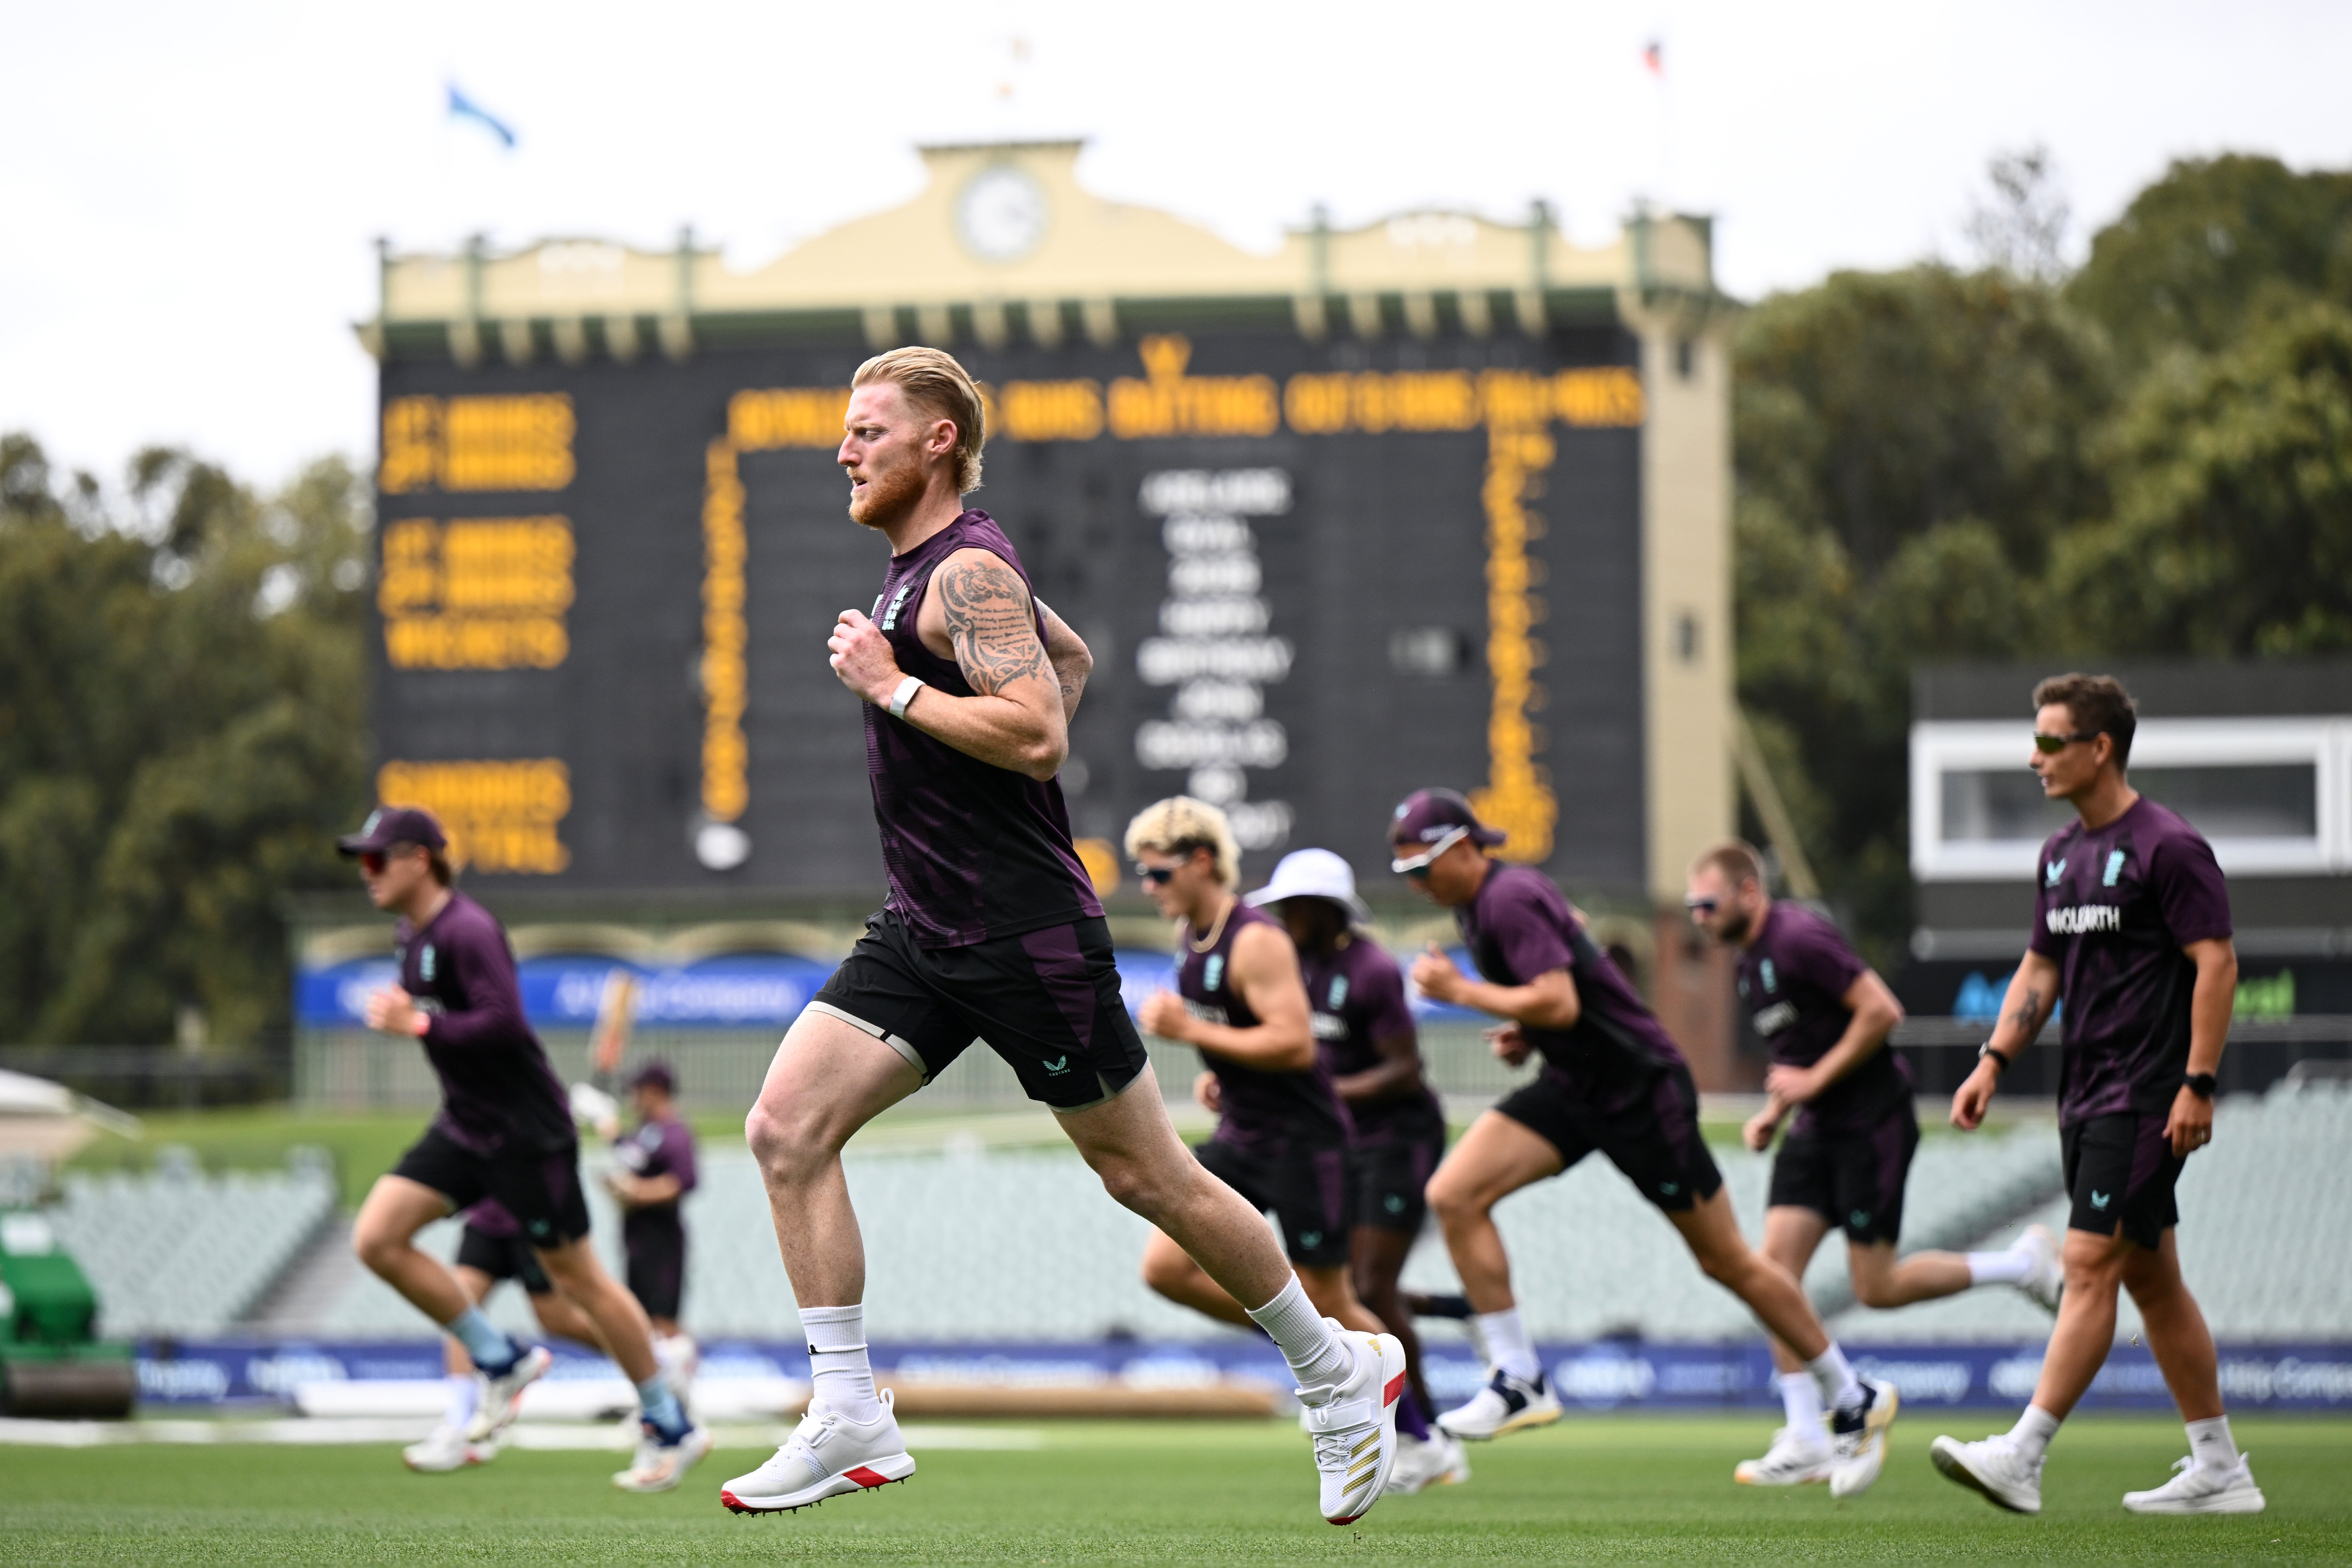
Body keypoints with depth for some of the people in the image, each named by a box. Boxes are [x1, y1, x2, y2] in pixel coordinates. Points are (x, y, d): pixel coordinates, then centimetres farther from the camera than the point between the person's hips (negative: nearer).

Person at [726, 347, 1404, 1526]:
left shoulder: (967, 573, -15)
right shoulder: (923, 566, 15)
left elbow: (1037, 731, -28)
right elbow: (1071, 655, 30)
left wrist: (891, 686, -21)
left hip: (1026, 934, -9)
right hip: (923, 932, 9)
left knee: (1143, 1175, 2)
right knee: (787, 1128, -6)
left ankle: (1338, 1371, 19)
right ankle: (850, 1424, -5)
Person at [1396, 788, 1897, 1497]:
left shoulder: (1510, 899, -21)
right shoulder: (1478, 902, 8)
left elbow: (1560, 1003, -29)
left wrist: (1460, 990, -20)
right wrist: (1523, 1034, 8)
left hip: (1639, 1087, -9)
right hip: (1571, 1086, 9)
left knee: (1727, 1262, 1)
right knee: (1454, 1195, -10)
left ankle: (1855, 1400, 15)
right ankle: (1518, 1381, -7)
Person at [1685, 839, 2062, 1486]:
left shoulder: (1800, 939, -18)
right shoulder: (1751, 960, 12)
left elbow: (1882, 1011, -22)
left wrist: (1814, 1079, -18)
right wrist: (1773, 1112, 11)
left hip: (1874, 1122, -9)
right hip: (1818, 1130, 9)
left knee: (1876, 1288, -6)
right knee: (1776, 1263, -5)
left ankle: (2025, 1264, 14)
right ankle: (1806, 1441, -4)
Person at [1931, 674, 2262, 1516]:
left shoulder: (2168, 847, -12)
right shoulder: (2062, 853, 14)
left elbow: (2217, 963, -15)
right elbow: (2041, 968, 21)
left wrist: (2197, 1085, -19)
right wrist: (1994, 1060, 9)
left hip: (2146, 1097, -9)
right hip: (2086, 1093, 9)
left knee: (2091, 1264, -13)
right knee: (2151, 1279, 10)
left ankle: (2022, 1458, -18)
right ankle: (2219, 1469, 15)